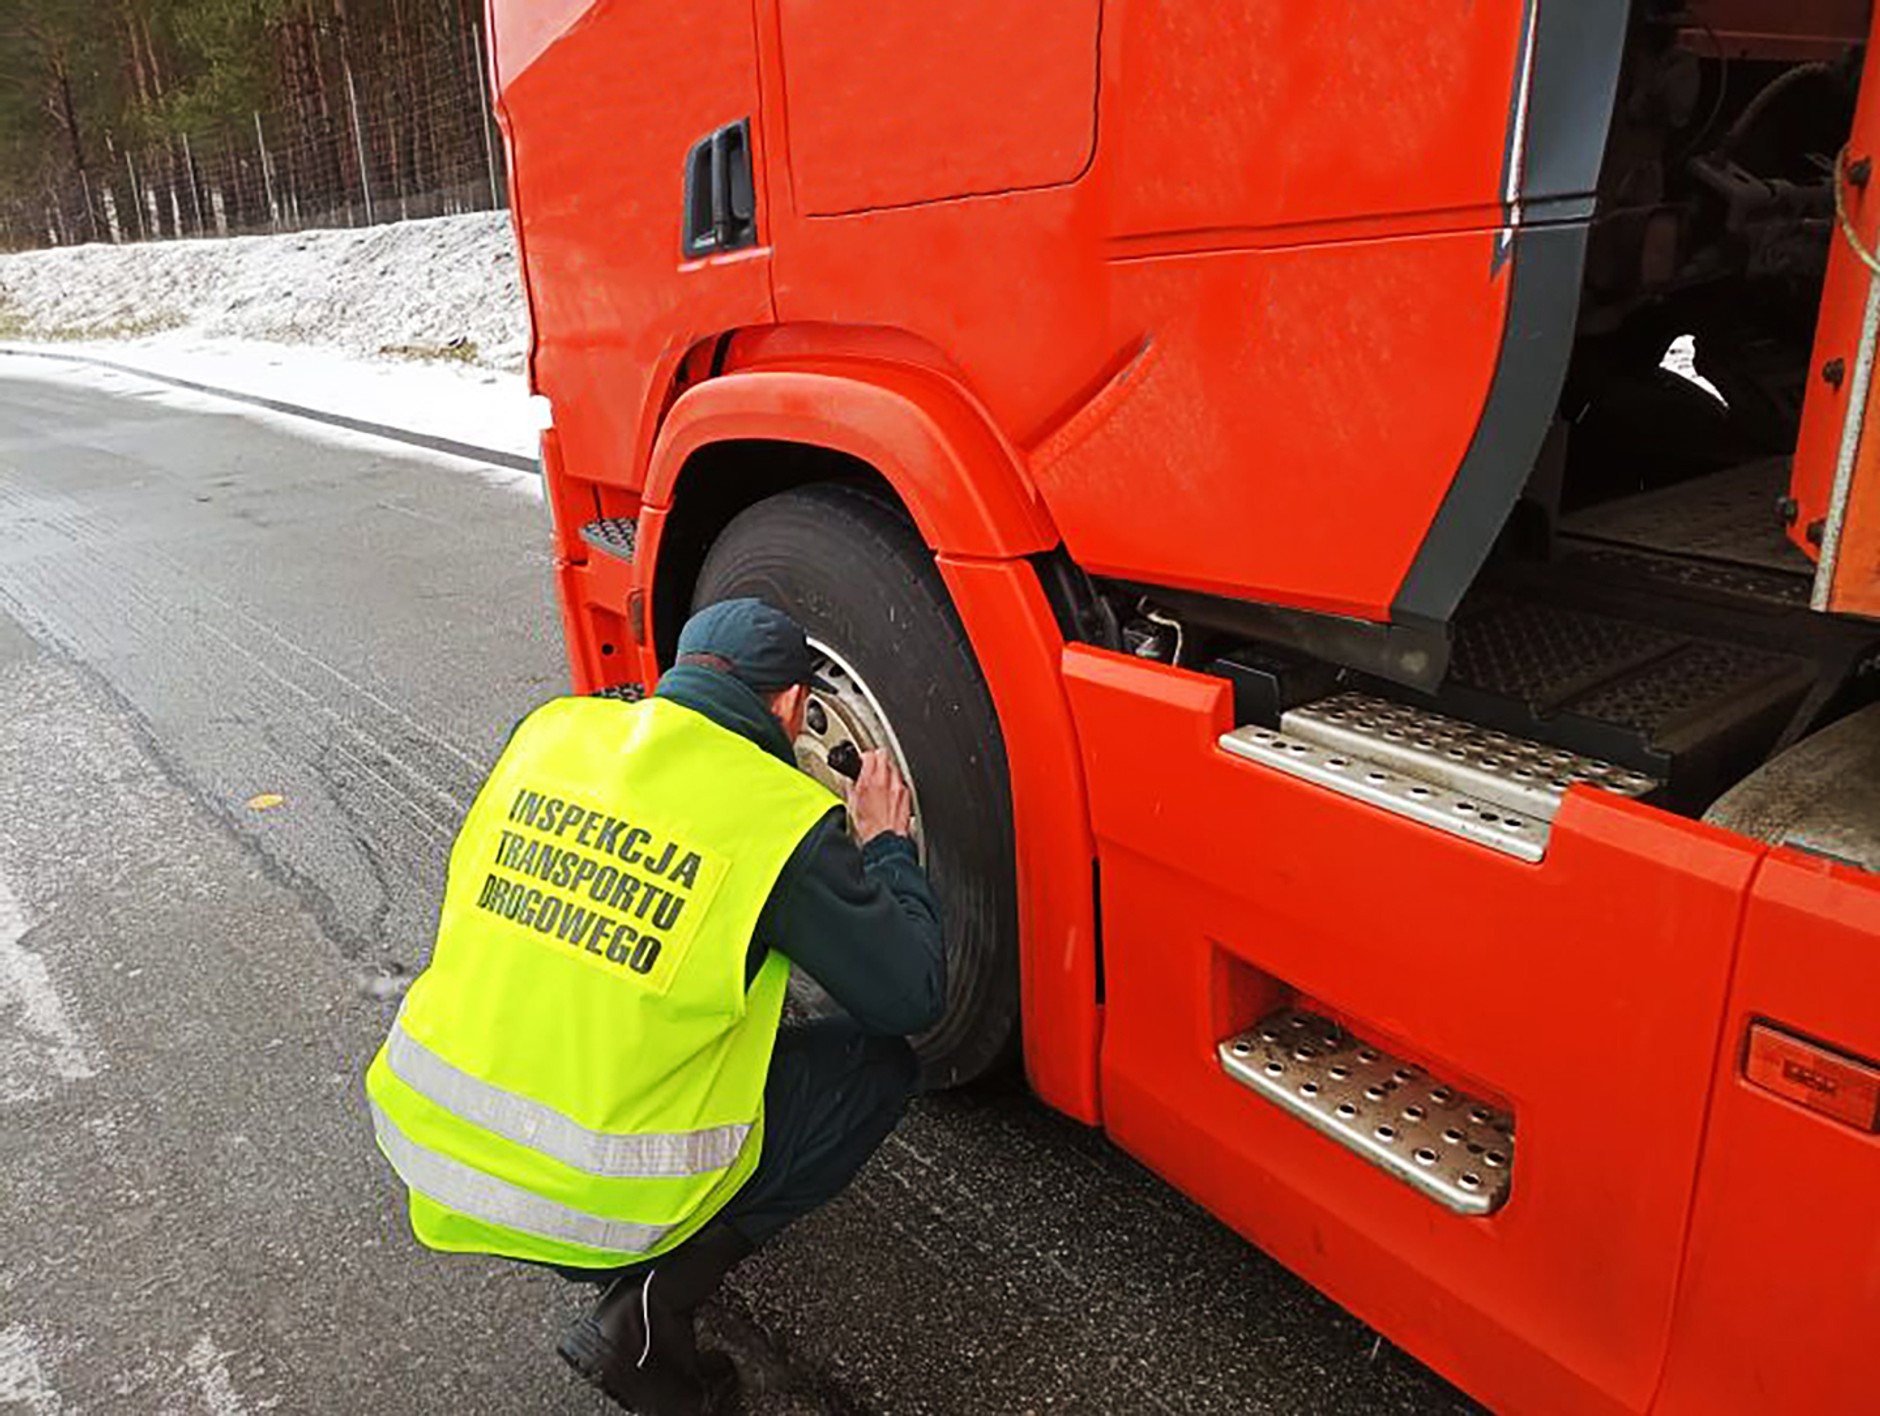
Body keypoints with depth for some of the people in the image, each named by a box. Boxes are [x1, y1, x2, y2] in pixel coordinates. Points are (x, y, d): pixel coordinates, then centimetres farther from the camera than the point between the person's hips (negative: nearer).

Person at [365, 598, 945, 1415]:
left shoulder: (552, 728, 1)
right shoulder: (784, 818, -14)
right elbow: (914, 997, -6)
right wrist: (886, 844, 10)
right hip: (599, 1200, -6)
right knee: (880, 1066, 8)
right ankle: (650, 1306, 1)